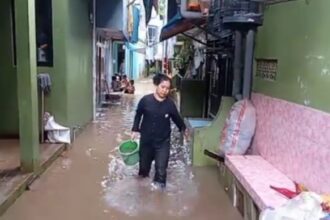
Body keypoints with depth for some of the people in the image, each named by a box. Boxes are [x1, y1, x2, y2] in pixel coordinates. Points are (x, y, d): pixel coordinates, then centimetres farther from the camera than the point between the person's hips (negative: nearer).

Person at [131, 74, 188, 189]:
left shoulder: (170, 104, -9)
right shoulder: (145, 100, -11)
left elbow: (176, 118, 9)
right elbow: (138, 115, 4)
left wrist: (183, 128, 22)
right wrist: (135, 130, 0)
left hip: (163, 141, 0)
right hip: (146, 139, 1)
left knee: (161, 168, -3)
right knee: (144, 163, 18)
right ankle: (142, 178, 48)